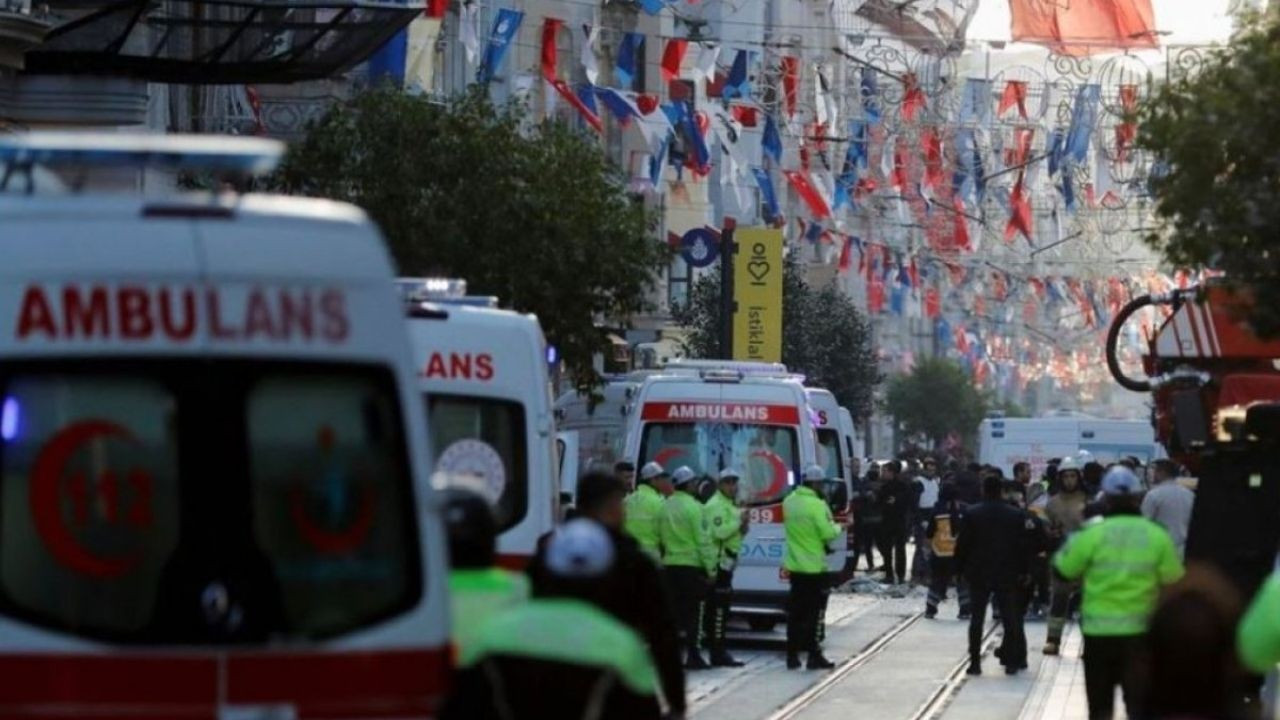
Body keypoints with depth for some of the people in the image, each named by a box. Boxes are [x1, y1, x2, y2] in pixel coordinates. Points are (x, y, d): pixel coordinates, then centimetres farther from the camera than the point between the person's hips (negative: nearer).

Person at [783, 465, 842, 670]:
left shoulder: (789, 502, 5)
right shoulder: (817, 505, -17)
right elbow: (828, 533, -18)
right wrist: (837, 527, 1)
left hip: (794, 566, 7)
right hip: (814, 566, -6)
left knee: (795, 612, 11)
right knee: (815, 611, 0)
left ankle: (792, 655, 12)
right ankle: (814, 656, 0)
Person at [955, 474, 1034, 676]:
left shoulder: (972, 514, -6)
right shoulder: (1016, 515, -3)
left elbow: (963, 544, -5)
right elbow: (1023, 545, 0)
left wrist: (960, 568, 5)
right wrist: (1022, 572, 8)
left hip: (978, 574, -1)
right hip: (1007, 575, 1)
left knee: (977, 619, 4)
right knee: (1010, 619, 7)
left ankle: (975, 662, 1)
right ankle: (1011, 662, 6)